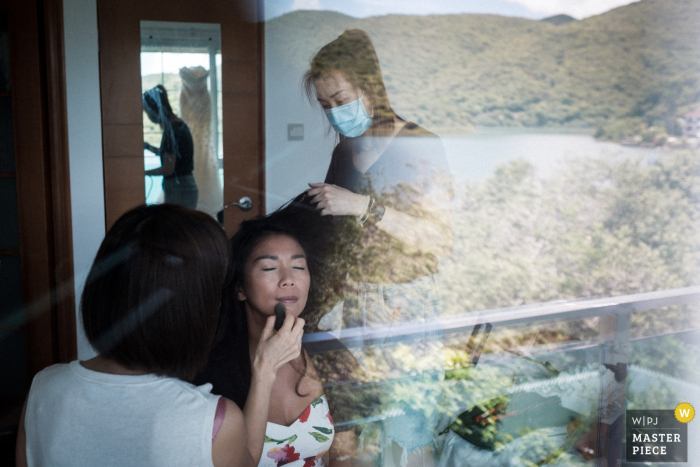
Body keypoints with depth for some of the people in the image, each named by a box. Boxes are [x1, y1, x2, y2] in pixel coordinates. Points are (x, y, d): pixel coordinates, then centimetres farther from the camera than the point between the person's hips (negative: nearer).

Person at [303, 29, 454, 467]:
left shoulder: (421, 145, -7)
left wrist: (362, 205, -20)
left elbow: (442, 239, -15)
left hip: (410, 309, -5)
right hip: (356, 308, 5)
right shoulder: (344, 152, 11)